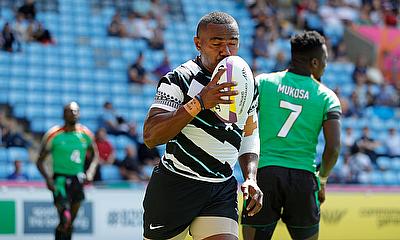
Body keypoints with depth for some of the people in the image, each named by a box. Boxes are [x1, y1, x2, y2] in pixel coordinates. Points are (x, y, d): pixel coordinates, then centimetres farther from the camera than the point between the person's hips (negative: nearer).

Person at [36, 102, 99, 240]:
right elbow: (40, 161, -2)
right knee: (65, 219, -25)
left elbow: (95, 155, 18)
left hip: (78, 180, 4)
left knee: (70, 222, 12)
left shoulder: (85, 134, 3)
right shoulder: (54, 135, -8)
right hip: (60, 180, -4)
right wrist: (47, 178, -17)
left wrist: (91, 171, -1)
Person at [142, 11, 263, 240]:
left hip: (223, 191, 4)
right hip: (174, 187, -4)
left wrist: (251, 178, 6)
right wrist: (199, 103, -31)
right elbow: (150, 137, -23)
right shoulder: (179, 80, -11)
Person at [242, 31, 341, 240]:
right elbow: (333, 148, -5)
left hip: (263, 173, 0)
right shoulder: (326, 97, 3)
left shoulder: (262, 82, 5)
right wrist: (322, 180, 12)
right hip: (303, 176, 0)